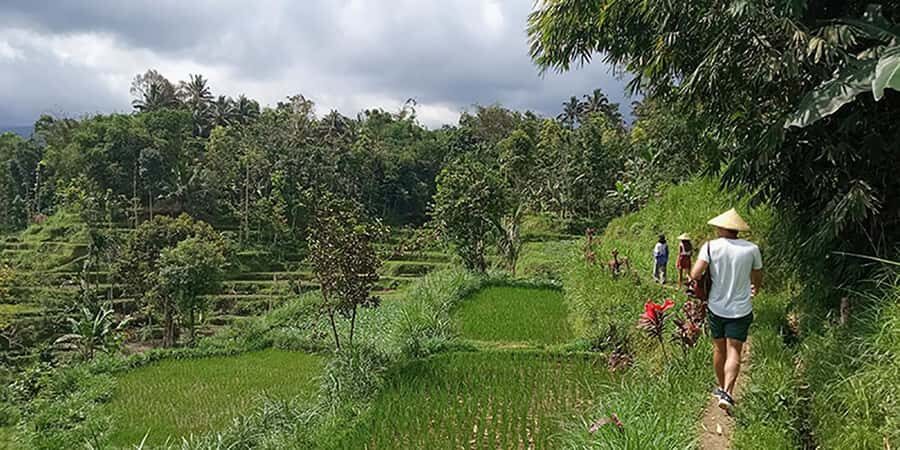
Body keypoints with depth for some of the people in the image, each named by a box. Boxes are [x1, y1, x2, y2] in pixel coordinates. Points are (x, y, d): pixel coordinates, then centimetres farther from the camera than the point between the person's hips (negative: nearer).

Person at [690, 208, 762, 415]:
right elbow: (758, 279, 8)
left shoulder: (711, 247, -9)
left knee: (719, 349, 16)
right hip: (740, 309, -1)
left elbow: (695, 274, -19)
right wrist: (754, 289, 31)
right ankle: (727, 392, -15)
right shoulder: (752, 249, -5)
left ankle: (721, 387, 30)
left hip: (716, 307, 1)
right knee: (734, 352, -1)